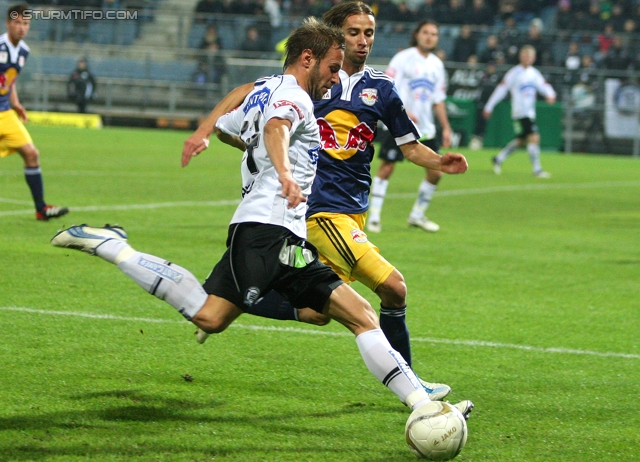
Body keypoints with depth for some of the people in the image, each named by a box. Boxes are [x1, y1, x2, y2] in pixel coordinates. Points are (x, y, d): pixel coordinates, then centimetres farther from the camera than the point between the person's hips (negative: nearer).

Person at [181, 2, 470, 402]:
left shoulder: (381, 88, 11)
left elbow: (410, 145, 16)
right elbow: (247, 94, 2)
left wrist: (439, 162, -5)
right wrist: (204, 131, -9)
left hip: (355, 208, 6)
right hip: (320, 207, -6)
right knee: (393, 287, -18)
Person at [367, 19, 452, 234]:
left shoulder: (437, 65, 13)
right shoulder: (403, 58, -6)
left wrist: (446, 127, 13)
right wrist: (403, 112, -24)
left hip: (425, 128, 6)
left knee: (435, 173, 2)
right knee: (386, 168, -7)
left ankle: (417, 215, 18)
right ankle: (374, 216, 1)